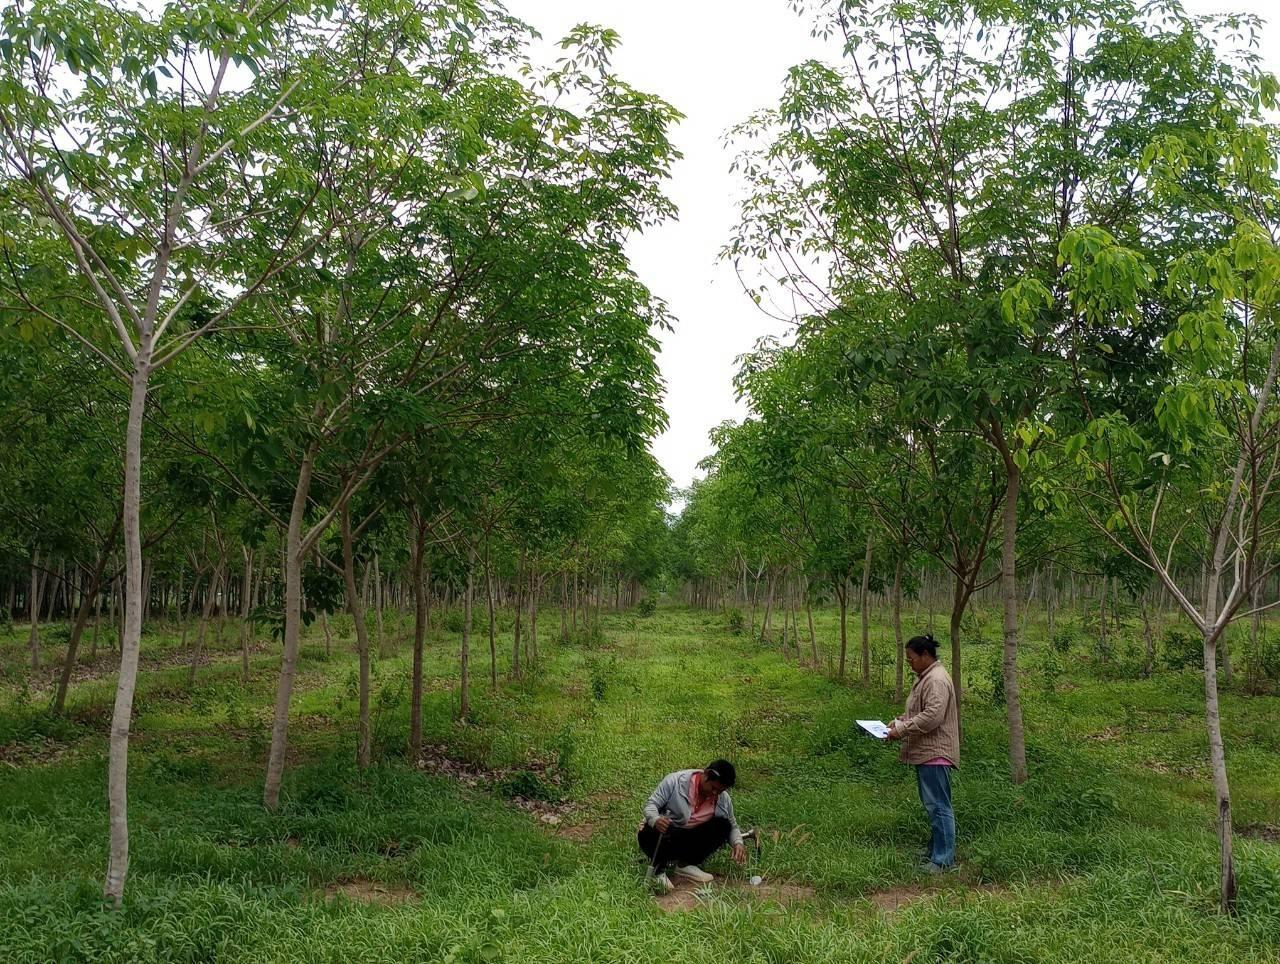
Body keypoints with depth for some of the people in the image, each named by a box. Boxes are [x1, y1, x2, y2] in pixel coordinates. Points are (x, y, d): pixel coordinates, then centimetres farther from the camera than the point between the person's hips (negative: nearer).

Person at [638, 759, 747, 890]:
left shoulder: (724, 799, -4)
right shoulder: (675, 781, -17)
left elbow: (732, 826, 8)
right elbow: (651, 804, -16)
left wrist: (738, 843, -15)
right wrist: (655, 820, -40)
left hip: (691, 842, 4)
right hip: (665, 834, -4)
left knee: (723, 825, -18)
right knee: (647, 834, -38)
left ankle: (686, 864, -9)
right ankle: (659, 868, -8)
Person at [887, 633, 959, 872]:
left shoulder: (937, 680, -18)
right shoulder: (924, 678, 16)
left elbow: (932, 716, -27)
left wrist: (901, 730, -21)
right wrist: (898, 721, 10)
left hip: (934, 754, -11)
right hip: (925, 753, 11)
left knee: (938, 806, -6)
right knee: (932, 805, 17)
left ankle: (943, 860, -2)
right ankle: (937, 851, 26)